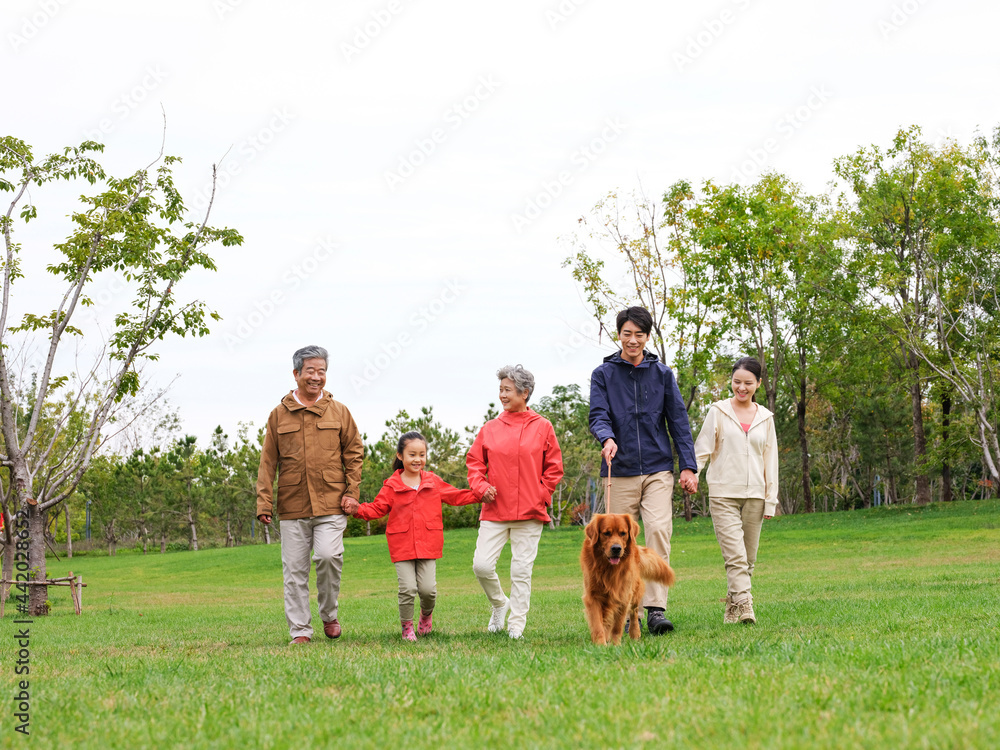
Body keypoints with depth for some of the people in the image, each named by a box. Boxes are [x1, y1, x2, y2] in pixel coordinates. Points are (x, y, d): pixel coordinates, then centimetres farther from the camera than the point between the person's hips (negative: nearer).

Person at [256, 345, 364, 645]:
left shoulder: (338, 411, 9)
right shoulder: (279, 415, 8)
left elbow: (354, 452, 12)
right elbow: (267, 462, 9)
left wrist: (352, 492, 1)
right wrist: (264, 502, 2)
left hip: (331, 504, -1)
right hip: (292, 506, 1)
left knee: (328, 555, -18)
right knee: (294, 569, 2)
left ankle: (329, 614, 5)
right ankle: (300, 631, 10)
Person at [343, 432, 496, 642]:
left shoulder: (433, 482, 8)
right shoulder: (392, 486, 1)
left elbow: (456, 496, 16)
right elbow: (377, 508, 3)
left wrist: (481, 495, 8)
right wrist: (358, 510, -15)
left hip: (428, 545, 2)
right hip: (402, 544, -2)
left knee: (427, 588, -4)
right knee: (408, 588, -8)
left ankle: (426, 615, 28)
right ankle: (407, 627, 13)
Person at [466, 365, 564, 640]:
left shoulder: (542, 427, 2)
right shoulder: (490, 428, 7)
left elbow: (554, 467, 7)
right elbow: (474, 462, 12)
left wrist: (541, 495, -2)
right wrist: (481, 486, -4)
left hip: (529, 513, -2)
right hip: (495, 511, 2)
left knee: (522, 570, 1)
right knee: (482, 565, -7)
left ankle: (517, 624, 10)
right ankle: (499, 603, 20)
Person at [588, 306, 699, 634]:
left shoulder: (662, 373, 9)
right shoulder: (603, 374, 6)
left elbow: (678, 420, 9)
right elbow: (598, 416, -2)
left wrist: (688, 466, 2)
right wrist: (607, 439, -26)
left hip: (658, 469, 0)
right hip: (620, 471, 0)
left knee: (659, 531, -16)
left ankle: (656, 609, -18)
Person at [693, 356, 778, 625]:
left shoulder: (765, 418, 12)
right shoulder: (718, 412, 4)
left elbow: (770, 461, 13)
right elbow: (702, 450, 1)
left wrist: (771, 500, 9)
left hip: (754, 495, 3)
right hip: (723, 494, -3)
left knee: (748, 559, 5)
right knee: (735, 556, -15)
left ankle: (732, 608, 17)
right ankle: (745, 607, -23)